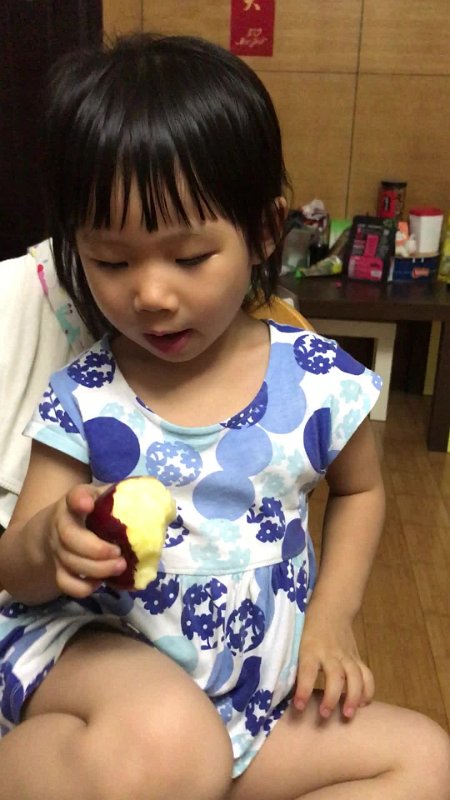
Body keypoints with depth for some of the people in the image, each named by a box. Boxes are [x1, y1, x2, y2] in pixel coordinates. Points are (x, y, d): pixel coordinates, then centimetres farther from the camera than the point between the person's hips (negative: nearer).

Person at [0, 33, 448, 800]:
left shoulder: (317, 380, -7)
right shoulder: (81, 401, -9)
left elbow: (359, 489, 14)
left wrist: (331, 615, 2)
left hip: (254, 695, 5)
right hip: (97, 655, -4)